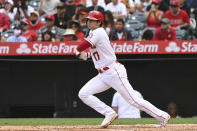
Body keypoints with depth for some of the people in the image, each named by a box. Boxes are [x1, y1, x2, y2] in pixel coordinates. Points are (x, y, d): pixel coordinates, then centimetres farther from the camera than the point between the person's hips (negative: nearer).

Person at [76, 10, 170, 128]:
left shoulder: (98, 32, -15)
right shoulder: (94, 32, 14)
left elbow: (81, 47, -20)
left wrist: (78, 51, 4)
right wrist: (86, 55, 8)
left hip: (114, 72, -10)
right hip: (103, 75, 10)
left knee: (133, 100, -8)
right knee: (83, 94, -2)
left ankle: (162, 116, 1)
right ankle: (109, 113, 0)